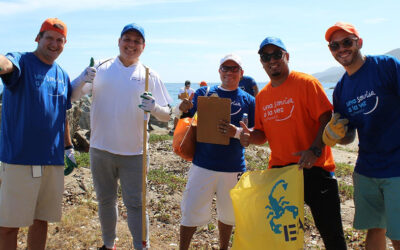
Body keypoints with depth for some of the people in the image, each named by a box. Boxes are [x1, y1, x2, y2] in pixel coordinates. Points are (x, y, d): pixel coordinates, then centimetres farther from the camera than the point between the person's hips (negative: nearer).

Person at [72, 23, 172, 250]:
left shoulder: (149, 75, 1)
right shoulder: (101, 68, 3)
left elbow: (167, 115, -1)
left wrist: (153, 107, -23)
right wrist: (84, 78, -21)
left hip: (134, 153, -2)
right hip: (100, 150, 2)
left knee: (135, 203, 3)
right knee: (105, 200, 17)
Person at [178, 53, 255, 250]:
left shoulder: (248, 101, 3)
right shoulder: (203, 93, 4)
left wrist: (236, 132, -19)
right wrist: (182, 110, -15)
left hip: (233, 168, 1)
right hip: (203, 165, -1)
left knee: (228, 214, 16)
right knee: (192, 211, 1)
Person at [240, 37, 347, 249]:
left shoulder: (306, 83, -6)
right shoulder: (262, 96, 11)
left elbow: (327, 120, -12)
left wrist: (315, 149, -26)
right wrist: (250, 137, -6)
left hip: (314, 168, -5)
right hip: (279, 170, 5)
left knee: (330, 232, 3)